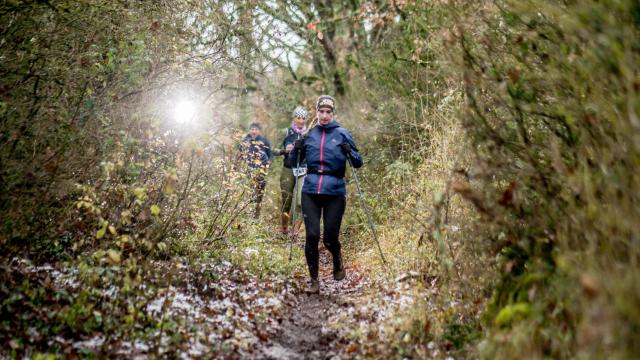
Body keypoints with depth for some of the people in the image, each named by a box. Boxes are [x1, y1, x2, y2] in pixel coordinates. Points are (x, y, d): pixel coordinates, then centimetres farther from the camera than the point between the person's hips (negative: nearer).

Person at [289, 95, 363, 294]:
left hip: (335, 193, -2)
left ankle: (338, 263, 34)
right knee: (312, 236, -7)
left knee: (330, 238, 1)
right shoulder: (309, 135, 10)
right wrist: (296, 149, -4)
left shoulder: (342, 134, 3)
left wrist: (350, 152, -18)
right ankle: (314, 280, 7)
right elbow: (292, 162, 16)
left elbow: (358, 163, 2)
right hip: (310, 192, 2)